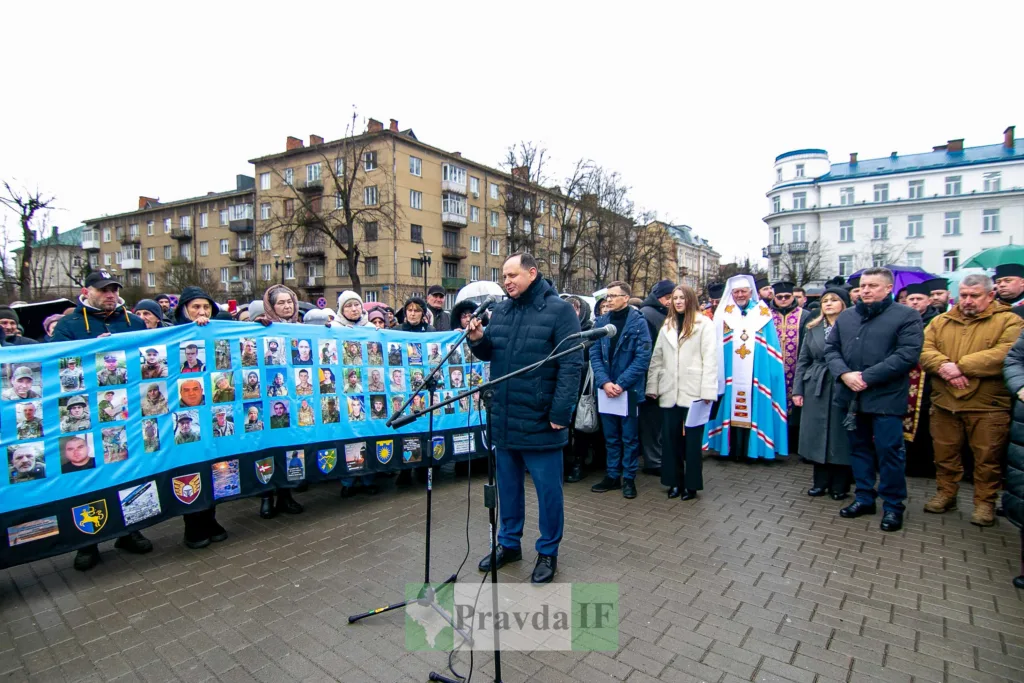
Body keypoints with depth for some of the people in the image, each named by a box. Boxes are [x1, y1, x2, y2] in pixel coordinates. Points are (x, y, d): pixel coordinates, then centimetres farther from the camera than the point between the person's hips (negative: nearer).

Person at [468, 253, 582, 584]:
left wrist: (560, 412, -18)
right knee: (508, 485, 19)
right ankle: (509, 543, 37)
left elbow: (571, 365, -14)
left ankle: (548, 552, 27)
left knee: (548, 489, 8)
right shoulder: (500, 310, 9)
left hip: (540, 420, -6)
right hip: (504, 419, 6)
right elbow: (489, 354, 17)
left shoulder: (558, 310, -9)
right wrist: (478, 340, -6)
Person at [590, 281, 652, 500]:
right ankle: (612, 475, 27)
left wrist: (621, 384, -16)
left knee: (629, 437, 8)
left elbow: (643, 357, -11)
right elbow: (595, 355, 1)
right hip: (605, 389, 4)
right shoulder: (601, 322, 4)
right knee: (610, 436, 14)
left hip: (629, 389, -3)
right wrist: (604, 382, -13)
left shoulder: (638, 322, -6)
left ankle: (629, 478, 22)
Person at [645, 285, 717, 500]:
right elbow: (657, 358, 12)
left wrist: (708, 391, -12)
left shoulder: (705, 324, -1)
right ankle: (675, 481, 20)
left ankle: (691, 484, 15)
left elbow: (710, 359, -6)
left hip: (693, 393, -4)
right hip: (669, 392, 4)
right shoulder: (666, 326, 15)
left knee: (692, 439, 4)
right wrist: (652, 387, 6)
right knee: (670, 438, 8)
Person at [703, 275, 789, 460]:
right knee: (731, 410, 2)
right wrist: (717, 375, -6)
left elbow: (772, 349, 4)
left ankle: (752, 450, 13)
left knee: (754, 411, 2)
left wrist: (773, 373, -5)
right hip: (730, 375, 0)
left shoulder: (762, 314, 6)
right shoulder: (724, 314, 6)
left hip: (756, 375, 0)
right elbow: (717, 347, 2)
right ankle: (732, 449, 11)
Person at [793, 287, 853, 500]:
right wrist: (797, 389, 5)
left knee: (840, 436, 3)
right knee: (817, 435, 8)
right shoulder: (813, 329, 9)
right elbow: (803, 360, 10)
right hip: (816, 389, 4)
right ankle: (820, 482, 21)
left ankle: (839, 485, 17)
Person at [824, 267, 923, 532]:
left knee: (889, 451, 1)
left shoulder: (906, 316, -3)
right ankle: (865, 498, 26)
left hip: (886, 398, -5)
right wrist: (844, 374, -9)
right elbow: (831, 348, 9)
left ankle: (893, 506, 17)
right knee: (859, 448, 13)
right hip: (852, 396, 5)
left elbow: (907, 355, -13)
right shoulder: (846, 316, 12)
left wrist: (867, 377, -17)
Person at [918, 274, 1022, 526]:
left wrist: (960, 366, -20)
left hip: (987, 405, -3)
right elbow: (924, 349, 0)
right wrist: (944, 367, -18)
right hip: (944, 403, 3)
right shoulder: (941, 321, 11)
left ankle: (985, 503, 21)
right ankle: (945, 495, 27)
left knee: (987, 457, 6)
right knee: (945, 454, 13)